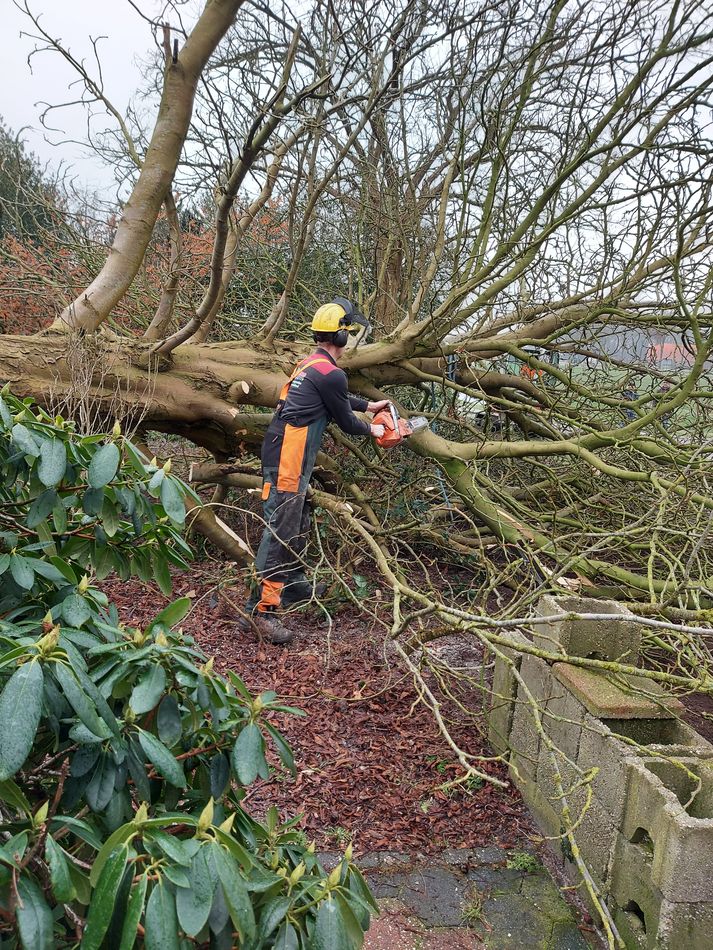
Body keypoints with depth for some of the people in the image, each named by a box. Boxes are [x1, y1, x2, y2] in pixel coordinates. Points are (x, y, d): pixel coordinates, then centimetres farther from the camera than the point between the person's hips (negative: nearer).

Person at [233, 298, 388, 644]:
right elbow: (346, 422, -2)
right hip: (288, 461, -10)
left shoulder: (309, 364, 15)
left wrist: (370, 405, 43)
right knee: (280, 530, -11)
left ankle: (293, 586, 35)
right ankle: (261, 609, -10)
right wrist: (371, 429, 18)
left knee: (298, 524, 21)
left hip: (285, 457, 10)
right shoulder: (331, 373, -13)